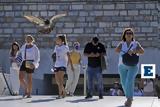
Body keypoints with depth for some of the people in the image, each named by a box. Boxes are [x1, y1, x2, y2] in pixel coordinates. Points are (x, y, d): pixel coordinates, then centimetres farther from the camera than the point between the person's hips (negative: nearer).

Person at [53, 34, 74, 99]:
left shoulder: (65, 47, -4)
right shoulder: (56, 47, 14)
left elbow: (68, 57, -6)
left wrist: (71, 66, -7)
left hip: (63, 65, -6)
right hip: (56, 65, 6)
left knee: (60, 79, -16)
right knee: (57, 80, 6)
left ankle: (60, 94, -15)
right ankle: (64, 92, 22)